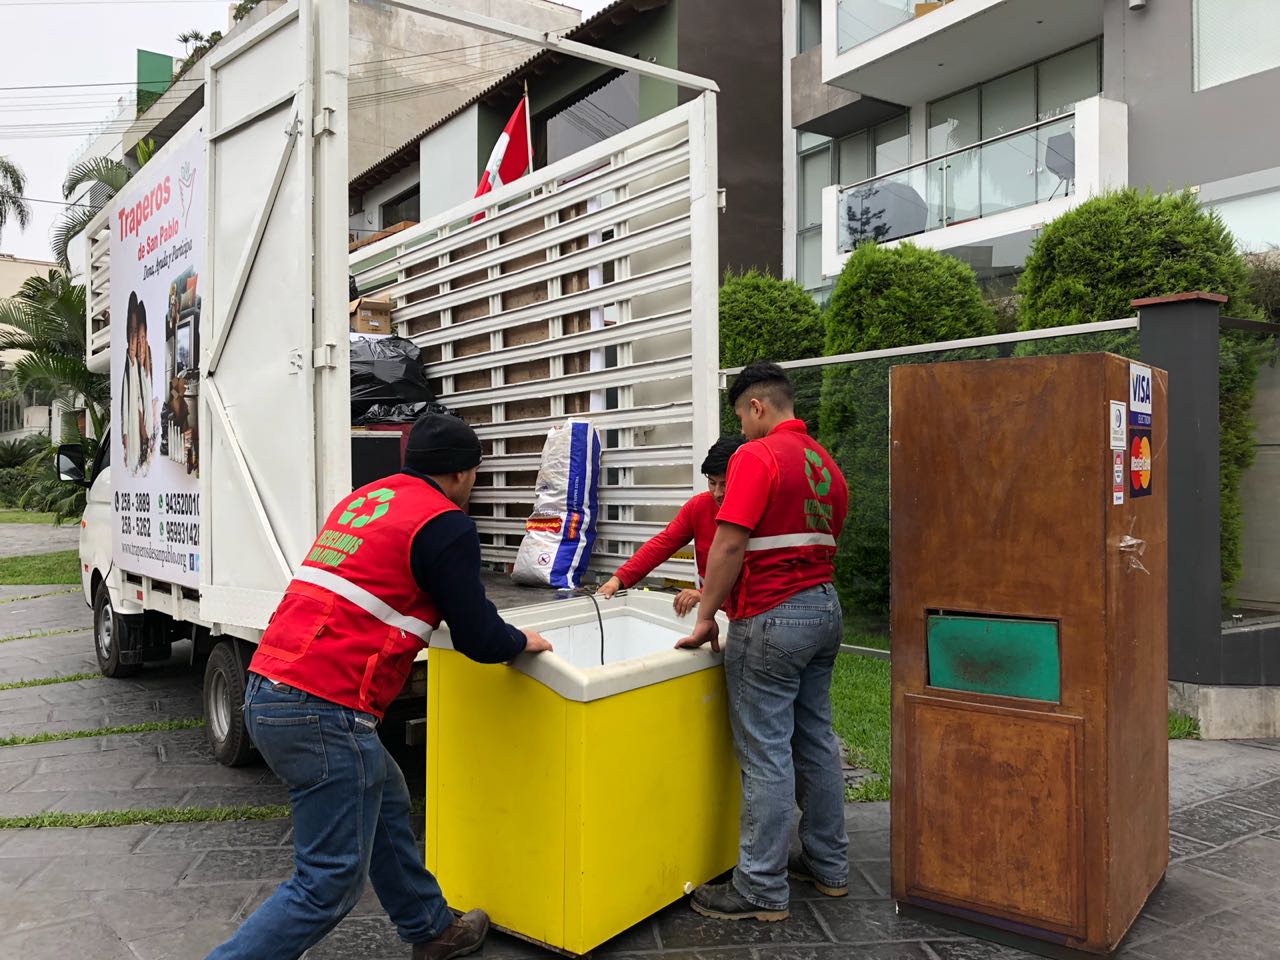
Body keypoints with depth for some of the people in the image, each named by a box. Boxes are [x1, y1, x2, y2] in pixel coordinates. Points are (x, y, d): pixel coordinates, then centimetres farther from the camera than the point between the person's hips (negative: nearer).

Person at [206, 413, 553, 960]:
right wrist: (523, 642, 17)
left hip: (265, 691, 10)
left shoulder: (364, 499, 17)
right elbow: (477, 638, -5)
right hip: (322, 711, -10)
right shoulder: (445, 525, -8)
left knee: (385, 800, 24)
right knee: (330, 883, 2)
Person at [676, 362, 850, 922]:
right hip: (824, 608, 9)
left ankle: (762, 891, 8)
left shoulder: (756, 456, -13)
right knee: (815, 741, 17)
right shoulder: (826, 464, 13)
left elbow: (730, 545, -20)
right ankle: (828, 866, 29)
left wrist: (706, 616, -11)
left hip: (772, 618, -9)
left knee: (766, 755, -2)